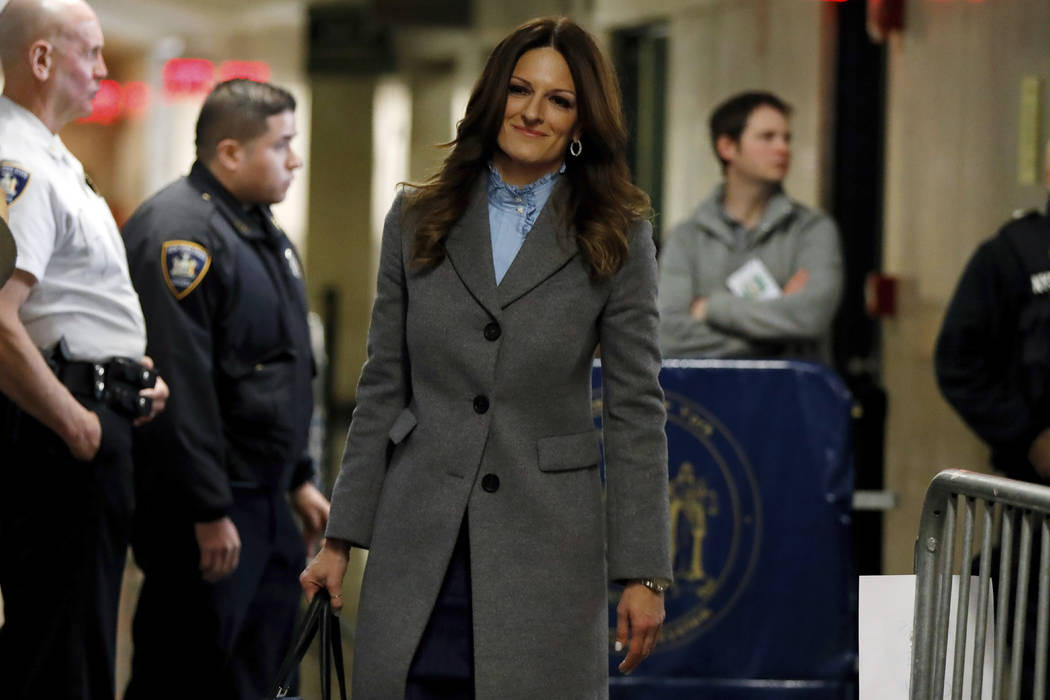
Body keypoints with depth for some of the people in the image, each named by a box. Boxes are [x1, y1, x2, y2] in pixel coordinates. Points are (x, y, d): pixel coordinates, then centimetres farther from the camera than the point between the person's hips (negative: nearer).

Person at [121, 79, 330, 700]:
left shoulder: (262, 229, 16)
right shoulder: (181, 232, -18)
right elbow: (179, 384, -24)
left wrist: (299, 478, 23)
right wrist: (208, 511, -25)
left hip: (263, 497, 10)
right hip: (205, 507, -10)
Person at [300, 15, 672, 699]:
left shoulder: (617, 238, 2)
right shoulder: (417, 221, 9)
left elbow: (636, 412, 1)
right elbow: (382, 391, 11)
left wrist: (643, 572, -4)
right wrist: (340, 540, 8)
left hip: (545, 549, -2)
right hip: (420, 543, 2)